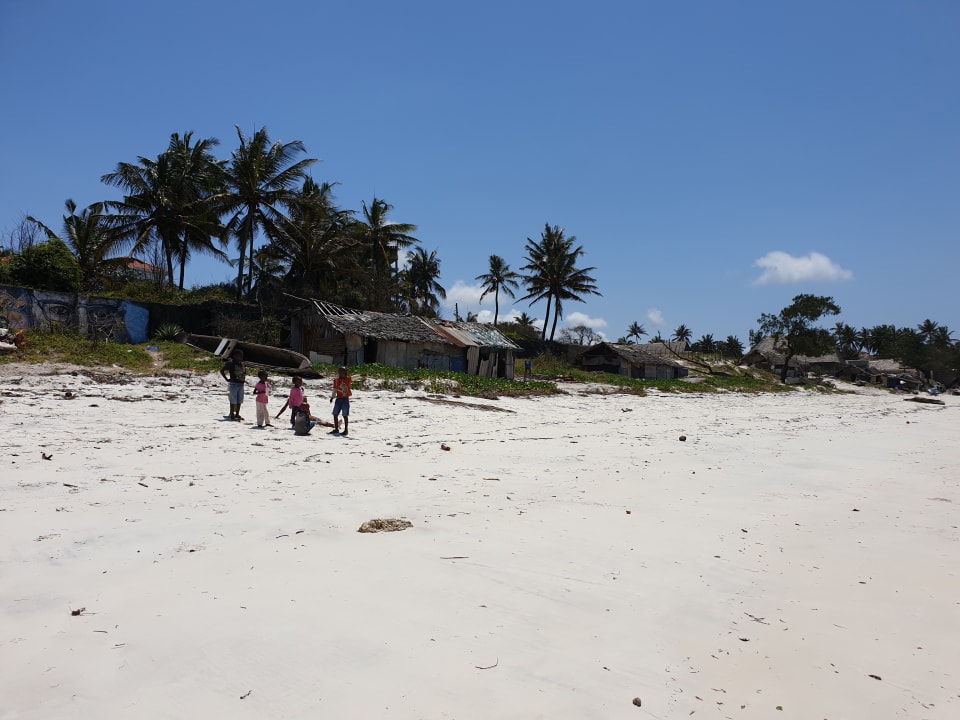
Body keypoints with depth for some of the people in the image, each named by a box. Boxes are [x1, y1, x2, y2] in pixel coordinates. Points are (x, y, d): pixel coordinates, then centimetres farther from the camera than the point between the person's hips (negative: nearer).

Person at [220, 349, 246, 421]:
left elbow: (244, 372, 30)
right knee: (233, 401, -3)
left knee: (239, 401, 11)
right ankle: (232, 416, 4)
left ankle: (237, 415, 22)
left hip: (241, 385, 7)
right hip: (233, 384, -6)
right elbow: (221, 371, -8)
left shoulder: (242, 364, 10)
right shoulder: (230, 363, -9)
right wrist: (227, 379, -11)